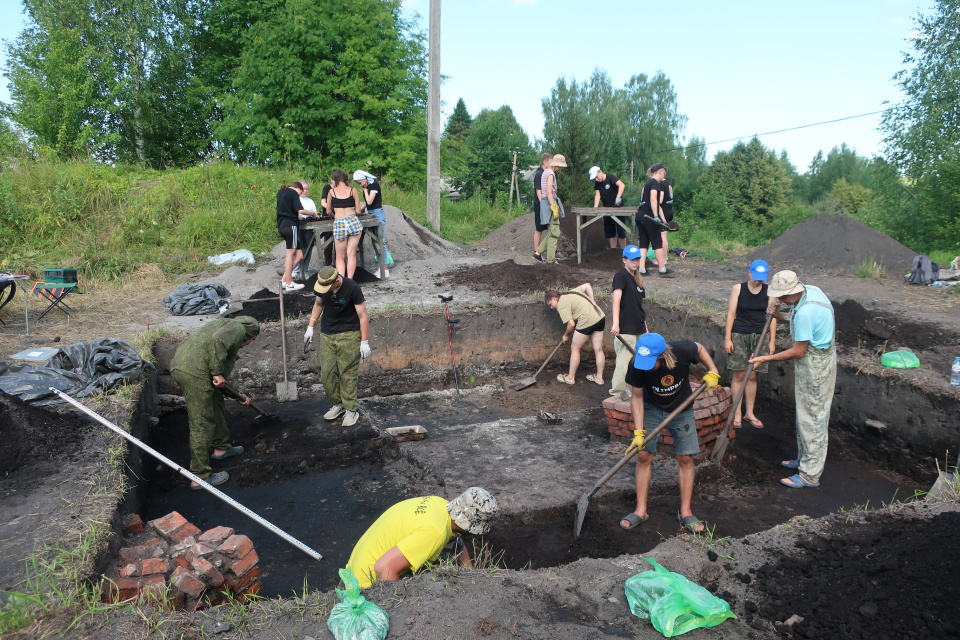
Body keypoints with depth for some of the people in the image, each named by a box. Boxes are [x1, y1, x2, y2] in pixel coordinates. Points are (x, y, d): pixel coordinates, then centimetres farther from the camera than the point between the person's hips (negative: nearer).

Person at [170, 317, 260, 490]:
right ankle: (200, 477, 2)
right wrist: (218, 372, -16)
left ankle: (221, 447, 43)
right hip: (194, 372, -10)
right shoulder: (237, 328, 5)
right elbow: (218, 339, -22)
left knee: (216, 401, 28)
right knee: (202, 425, -4)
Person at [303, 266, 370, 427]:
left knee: (347, 373, -3)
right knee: (327, 374, 3)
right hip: (327, 334, 5)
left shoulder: (352, 288, -18)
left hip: (348, 335, -5)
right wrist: (310, 326, 13)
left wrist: (364, 342, -13)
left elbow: (363, 316, -13)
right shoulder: (321, 286, -3)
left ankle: (351, 411, 8)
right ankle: (338, 404, 22)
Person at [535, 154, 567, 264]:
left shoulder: (546, 172, 17)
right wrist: (554, 208, -24)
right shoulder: (550, 174, -13)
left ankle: (538, 252, 15)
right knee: (554, 232, -5)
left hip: (545, 201, 10)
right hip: (550, 202, -10)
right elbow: (549, 192, -21)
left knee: (551, 231, 14)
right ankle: (551, 259, -3)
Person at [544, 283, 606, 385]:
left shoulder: (561, 305, -7)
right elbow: (587, 285, 28)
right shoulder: (572, 292, 18)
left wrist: (566, 336, 7)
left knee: (575, 348, 7)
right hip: (600, 317, 9)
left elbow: (571, 324, -11)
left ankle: (571, 377, 16)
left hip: (587, 321, -9)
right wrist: (592, 300, 24)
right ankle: (599, 377, 22)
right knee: (598, 349, 13)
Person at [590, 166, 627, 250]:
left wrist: (618, 197, -40)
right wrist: (595, 207, -18)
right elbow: (597, 195, -2)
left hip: (618, 207, -6)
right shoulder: (597, 183, 6)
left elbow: (622, 185, -27)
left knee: (621, 231, -3)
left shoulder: (610, 177, -13)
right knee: (610, 232, 8)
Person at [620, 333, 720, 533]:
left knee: (685, 458, 0)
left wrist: (712, 372, -13)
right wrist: (638, 432, -22)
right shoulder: (637, 366, -30)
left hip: (682, 409, 1)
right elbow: (637, 397, -18)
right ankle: (641, 511, 7)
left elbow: (700, 348, -6)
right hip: (651, 409, 0)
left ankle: (685, 512, 14)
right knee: (643, 456, -5)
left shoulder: (683, 350, -32)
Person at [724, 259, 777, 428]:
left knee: (752, 376, 9)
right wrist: (727, 338, -6)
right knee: (739, 375, 2)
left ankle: (750, 413, 21)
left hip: (759, 336, 2)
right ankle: (737, 414, 12)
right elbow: (731, 314, -4)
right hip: (739, 335, -2)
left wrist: (772, 341, 1)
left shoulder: (769, 291, 0)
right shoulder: (738, 289, -5)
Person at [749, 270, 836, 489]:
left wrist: (766, 359, -14)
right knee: (804, 414, 21)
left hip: (814, 366, -10)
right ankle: (804, 459, 35)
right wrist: (779, 315, -3)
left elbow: (798, 351, -22)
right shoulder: (810, 290, 0)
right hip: (815, 362, 11)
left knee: (811, 418, -2)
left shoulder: (805, 312, -30)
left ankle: (810, 474, 7)